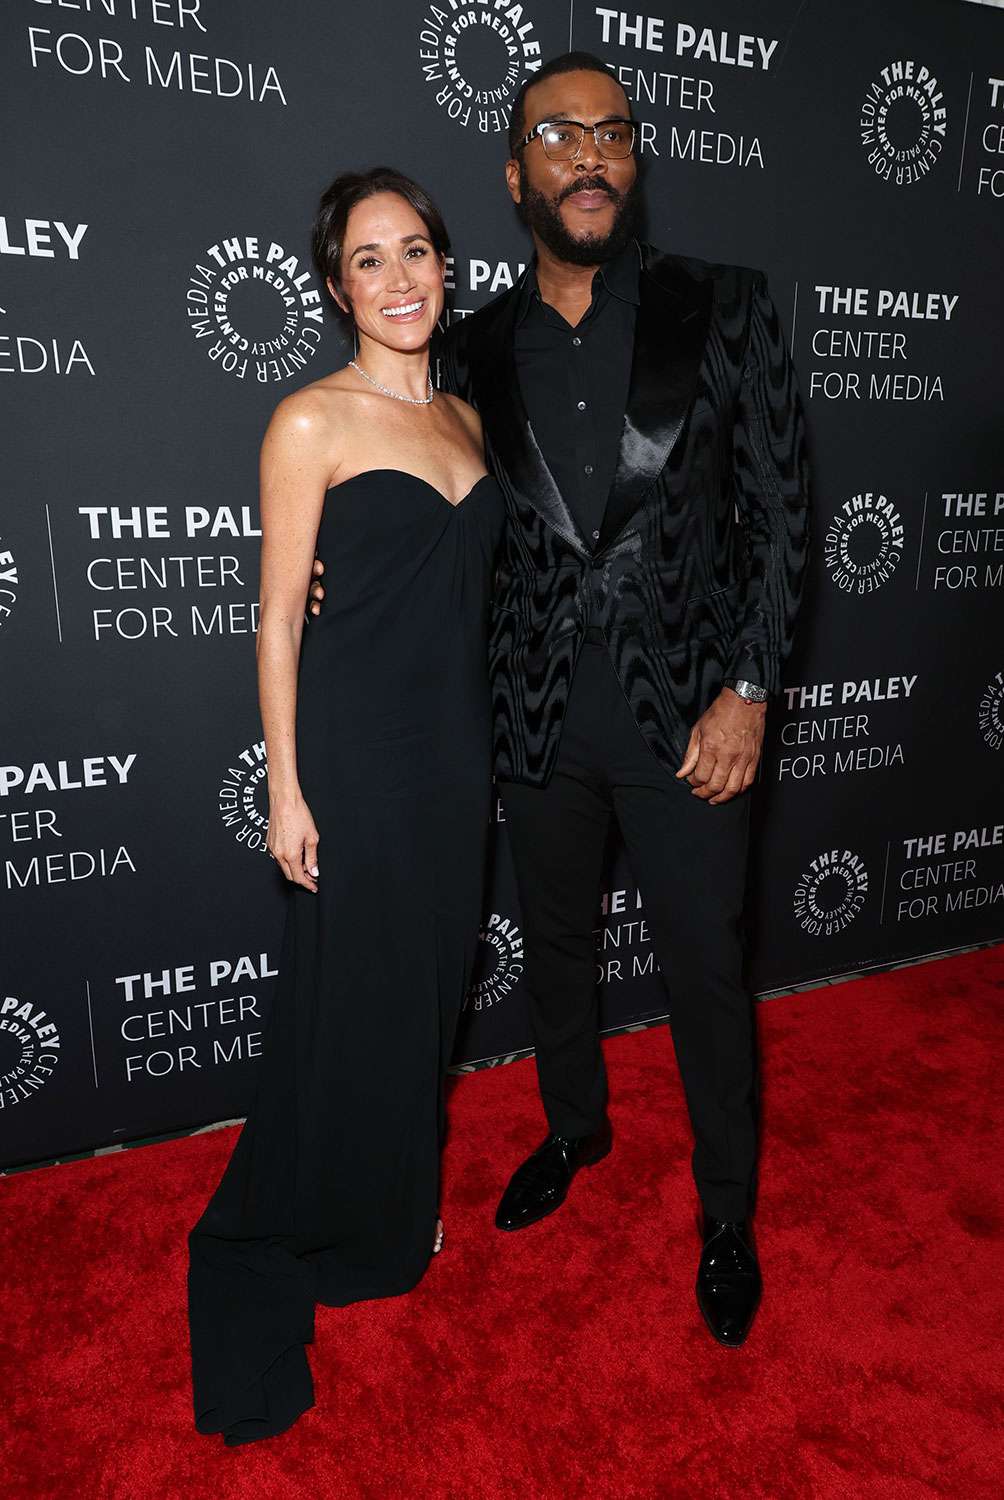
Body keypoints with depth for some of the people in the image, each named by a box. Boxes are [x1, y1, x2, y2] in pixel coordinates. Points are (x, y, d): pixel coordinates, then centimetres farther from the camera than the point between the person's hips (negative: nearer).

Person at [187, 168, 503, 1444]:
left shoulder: (466, 418, 11)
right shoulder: (311, 423, -8)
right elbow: (279, 618, -9)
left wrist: (484, 745, 16)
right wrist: (286, 789, -12)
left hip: (459, 743, 7)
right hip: (355, 747, -6)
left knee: (431, 984, 16)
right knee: (350, 1000, 5)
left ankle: (392, 1217, 40)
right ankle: (295, 1237, 32)